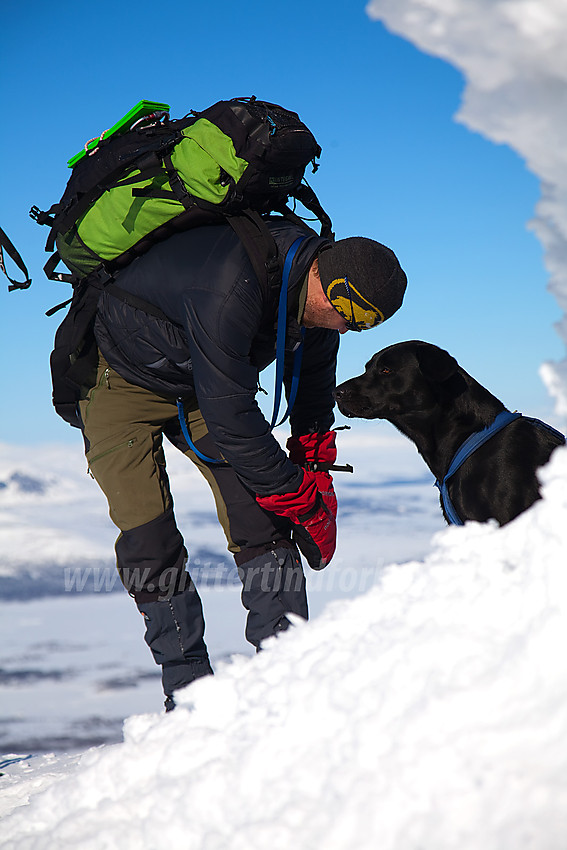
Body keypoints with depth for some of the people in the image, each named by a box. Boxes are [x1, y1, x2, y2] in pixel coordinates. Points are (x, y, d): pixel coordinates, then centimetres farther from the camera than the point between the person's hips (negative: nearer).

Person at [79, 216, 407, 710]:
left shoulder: (315, 276, -16)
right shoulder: (227, 290, -41)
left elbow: (314, 379, 4)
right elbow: (230, 419, -36)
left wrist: (316, 470, 6)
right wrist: (305, 503, -25)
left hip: (204, 384, 6)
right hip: (120, 378, -6)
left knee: (258, 516, -8)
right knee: (147, 536, -14)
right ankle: (189, 686, -3)